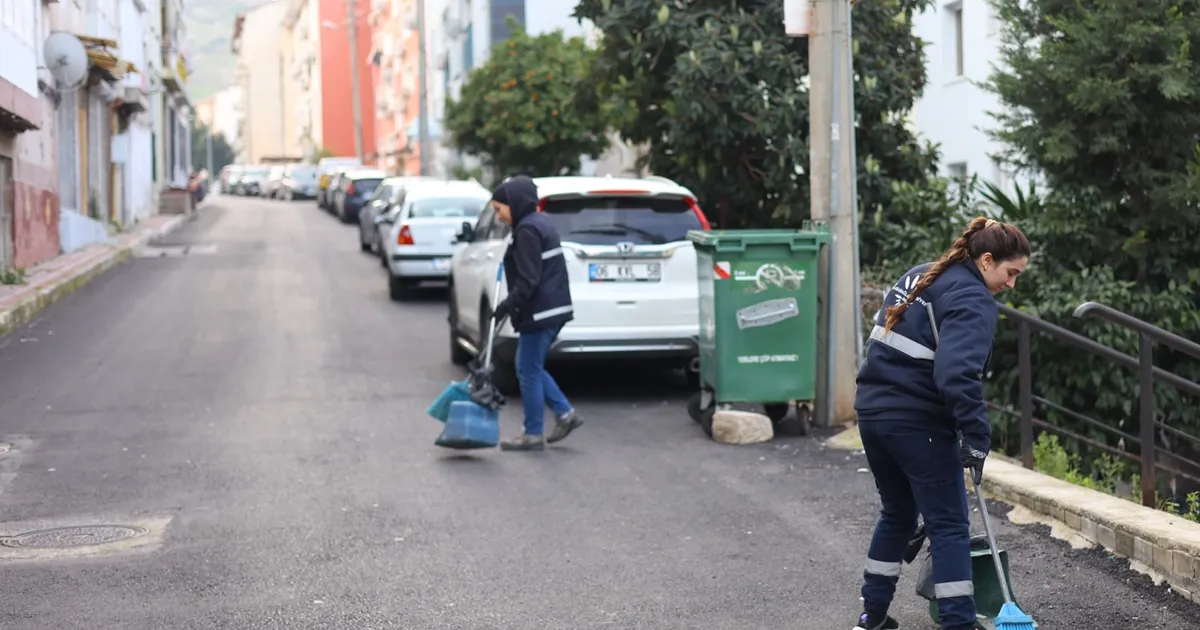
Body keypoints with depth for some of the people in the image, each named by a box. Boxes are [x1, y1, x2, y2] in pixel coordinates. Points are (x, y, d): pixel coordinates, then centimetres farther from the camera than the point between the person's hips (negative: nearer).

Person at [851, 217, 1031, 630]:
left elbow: (884, 335, 20)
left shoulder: (919, 276, 14)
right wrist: (976, 436, -24)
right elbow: (958, 373, -26)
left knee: (897, 513, 21)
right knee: (949, 526, -1)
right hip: (918, 422, -8)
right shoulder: (972, 299, -13)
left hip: (873, 410, 8)